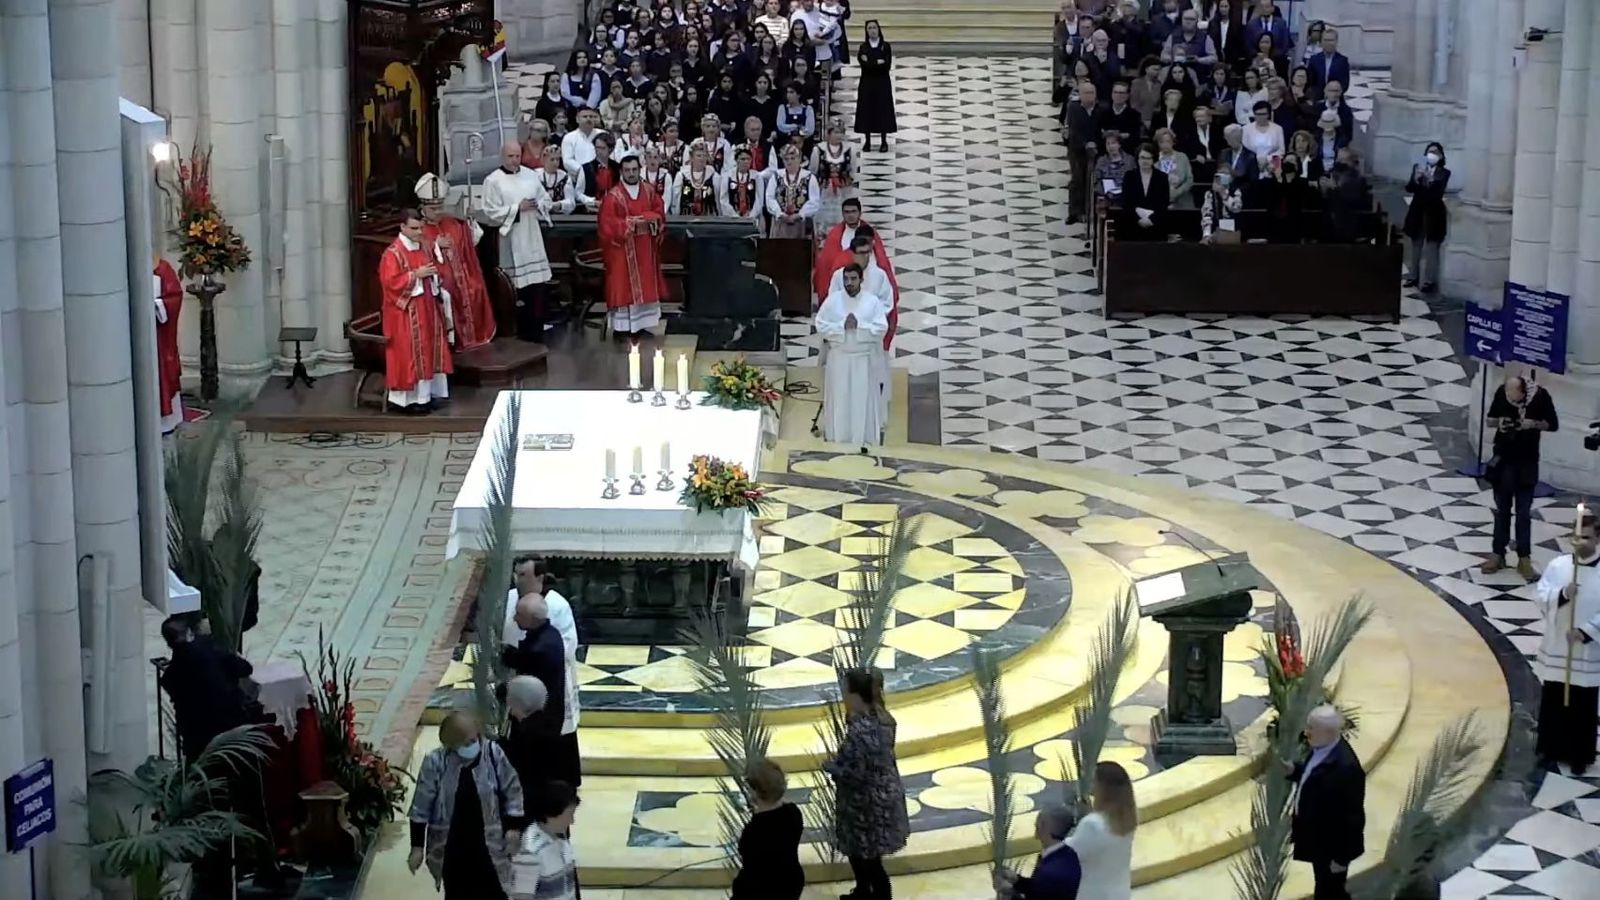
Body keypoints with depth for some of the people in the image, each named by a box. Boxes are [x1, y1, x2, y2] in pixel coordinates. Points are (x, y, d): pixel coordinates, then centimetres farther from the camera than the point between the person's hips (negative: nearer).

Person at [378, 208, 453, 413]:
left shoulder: (423, 248, 11)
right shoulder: (393, 253, -14)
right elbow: (390, 281, -21)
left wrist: (433, 274, 3)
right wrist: (416, 275, -22)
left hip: (427, 309, 8)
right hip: (406, 312, -8)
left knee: (429, 351, 10)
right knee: (409, 354, -6)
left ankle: (426, 394, 18)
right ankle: (407, 398, -1)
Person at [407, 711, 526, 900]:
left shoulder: (493, 753, -13)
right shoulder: (435, 761, -15)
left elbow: (512, 791, 0)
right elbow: (421, 808, -7)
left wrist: (513, 826, -4)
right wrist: (417, 846, -4)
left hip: (489, 843, 0)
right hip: (451, 846, 0)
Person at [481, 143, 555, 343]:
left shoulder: (530, 175, 9)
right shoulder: (493, 181, -5)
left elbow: (546, 200, 15)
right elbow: (491, 213, -11)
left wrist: (537, 205, -8)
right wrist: (517, 208, -15)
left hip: (532, 238, 5)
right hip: (510, 241, -5)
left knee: (538, 287, 4)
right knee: (518, 290, -4)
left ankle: (536, 332, 14)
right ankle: (521, 333, 6)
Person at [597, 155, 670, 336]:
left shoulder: (649, 191, 6)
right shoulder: (613, 196, -9)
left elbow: (659, 214, 4)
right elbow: (607, 223, -14)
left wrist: (645, 219, -14)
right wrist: (630, 224, -18)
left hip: (645, 249, 5)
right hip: (623, 249, -5)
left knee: (645, 286, 7)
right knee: (624, 286, -4)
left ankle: (641, 324, 14)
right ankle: (622, 326, -1)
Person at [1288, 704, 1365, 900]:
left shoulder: (1346, 768, -34)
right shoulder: (1322, 748, -7)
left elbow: (1352, 816, -26)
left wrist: (1341, 857, -20)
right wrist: (1294, 770, -5)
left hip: (1332, 844, -9)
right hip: (1318, 838, 9)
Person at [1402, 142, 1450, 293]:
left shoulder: (1444, 173, -4)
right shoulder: (1417, 167, 4)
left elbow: (1439, 193, -16)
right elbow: (1409, 189, -4)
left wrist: (1430, 180, -29)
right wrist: (1416, 179, -23)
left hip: (1433, 214, -3)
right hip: (1417, 212, 3)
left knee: (1431, 248, -6)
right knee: (1416, 246, 12)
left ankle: (1429, 281, -6)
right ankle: (1414, 277, 22)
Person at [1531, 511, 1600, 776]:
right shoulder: (1558, 565, -4)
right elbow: (1540, 597, -6)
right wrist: (1562, 594, -23)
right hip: (1556, 648, 2)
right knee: (1552, 702, 11)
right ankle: (1550, 750, 26)